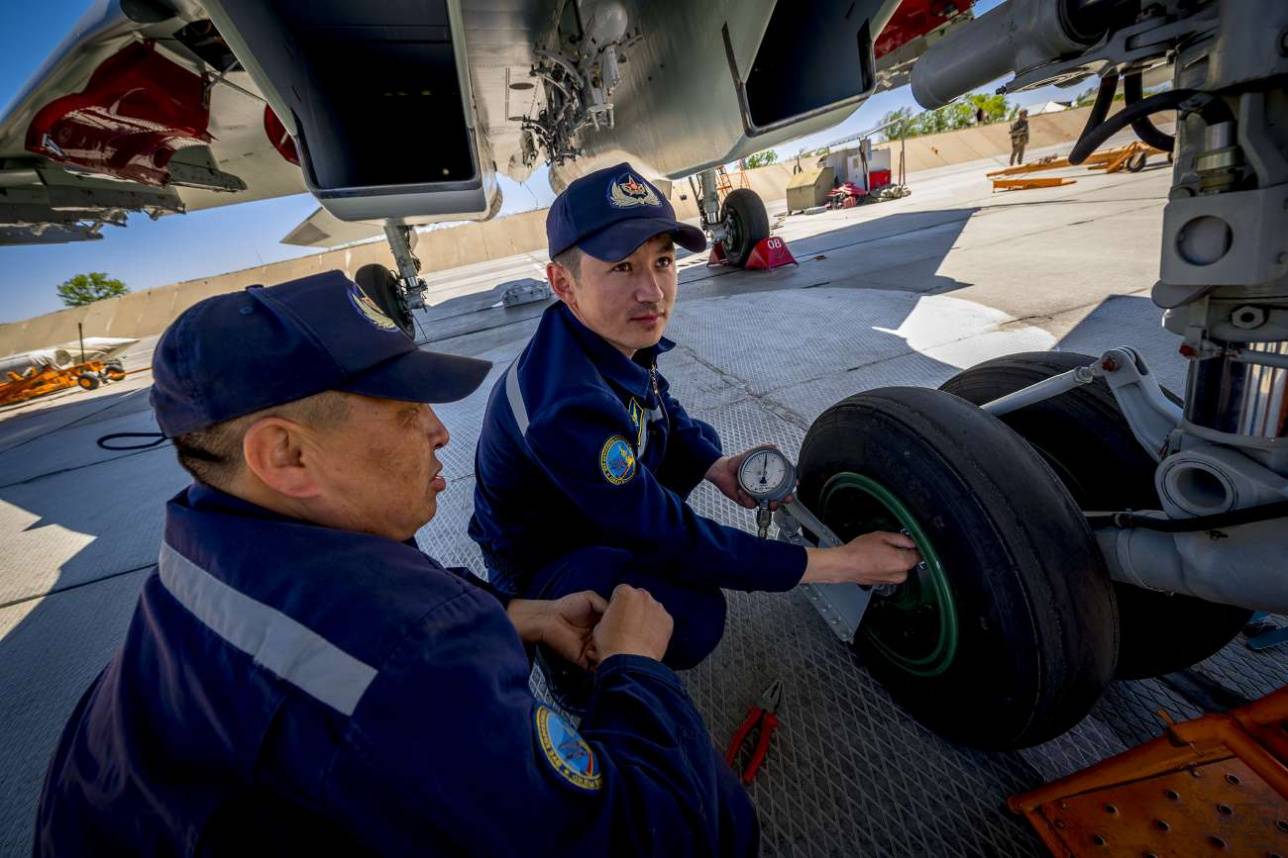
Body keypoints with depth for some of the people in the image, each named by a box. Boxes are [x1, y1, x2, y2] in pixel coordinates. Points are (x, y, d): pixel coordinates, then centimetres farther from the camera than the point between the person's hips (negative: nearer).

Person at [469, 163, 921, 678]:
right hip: (539, 562, -7)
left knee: (701, 441, 13)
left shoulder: (616, 338, -14)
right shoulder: (568, 408, -39)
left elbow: (662, 407, 5)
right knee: (694, 617, -31)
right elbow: (670, 539, -33)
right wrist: (840, 564, -28)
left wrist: (715, 467, -14)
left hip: (597, 507, 8)